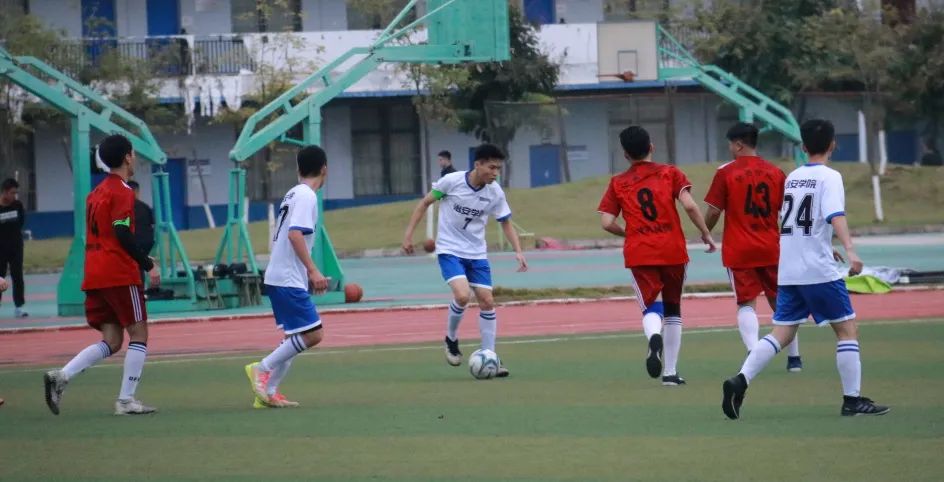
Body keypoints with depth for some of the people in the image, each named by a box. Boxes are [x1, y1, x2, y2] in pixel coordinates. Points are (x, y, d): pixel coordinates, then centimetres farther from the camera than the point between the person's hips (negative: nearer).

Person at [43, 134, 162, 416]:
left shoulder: (96, 193, 17)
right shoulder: (122, 192, -9)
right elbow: (122, 234, -18)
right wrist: (148, 265, -15)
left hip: (94, 276, 8)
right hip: (120, 276, -8)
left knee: (111, 341, 7)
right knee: (138, 334, 1)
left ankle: (61, 376, -10)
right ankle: (126, 400, -5)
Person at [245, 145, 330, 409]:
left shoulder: (293, 194, 16)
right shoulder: (306, 196, -12)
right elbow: (295, 234, -24)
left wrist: (308, 274, 30)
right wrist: (313, 271, -28)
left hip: (279, 277, 10)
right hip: (289, 279, -10)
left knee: (295, 336, 13)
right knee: (313, 334, -11)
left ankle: (268, 392, 10)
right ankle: (262, 368, -10)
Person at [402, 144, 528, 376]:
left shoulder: (495, 193, -6)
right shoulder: (452, 182, -16)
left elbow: (506, 223, 7)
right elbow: (425, 202, -3)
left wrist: (518, 251, -7)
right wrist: (409, 233, -6)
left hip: (477, 253, 4)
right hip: (449, 250, -4)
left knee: (487, 301, -2)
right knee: (462, 295, -23)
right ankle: (451, 340, 4)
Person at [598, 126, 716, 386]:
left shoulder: (618, 183, 7)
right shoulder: (670, 173, 5)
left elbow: (607, 223, 1)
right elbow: (689, 205, -8)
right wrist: (706, 233, 3)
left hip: (639, 254, -1)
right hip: (673, 250, 1)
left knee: (651, 307, -2)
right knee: (673, 309, 16)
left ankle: (654, 338, -39)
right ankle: (670, 371, 15)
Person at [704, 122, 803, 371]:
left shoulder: (726, 173, -6)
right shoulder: (775, 173, 3)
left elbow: (713, 212, -6)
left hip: (738, 251, -3)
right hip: (771, 249, 3)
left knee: (747, 304, -1)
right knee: (781, 302, 15)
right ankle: (794, 358, 18)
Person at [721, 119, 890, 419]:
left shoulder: (793, 177, 16)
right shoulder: (829, 177, -6)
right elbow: (836, 215, -22)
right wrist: (849, 250, -34)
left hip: (788, 271, 7)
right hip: (819, 271, -7)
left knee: (782, 333, 6)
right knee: (847, 329, 3)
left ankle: (739, 382, -10)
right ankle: (852, 400, 0)